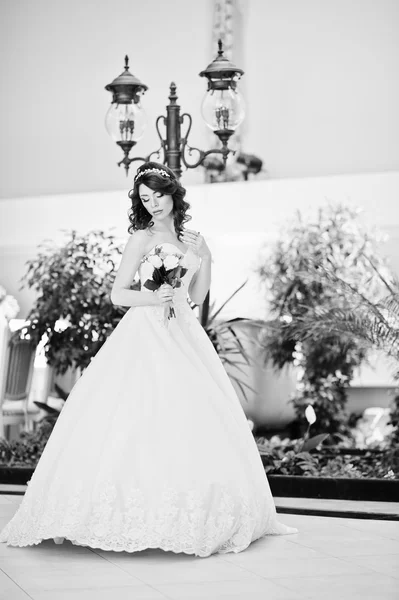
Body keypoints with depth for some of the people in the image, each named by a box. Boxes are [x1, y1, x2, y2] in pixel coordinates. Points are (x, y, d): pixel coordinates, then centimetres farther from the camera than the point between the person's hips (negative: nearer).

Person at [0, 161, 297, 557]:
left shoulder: (193, 241, 15)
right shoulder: (142, 238, 2)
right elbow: (118, 294, -2)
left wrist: (203, 256, 11)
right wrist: (152, 296, -14)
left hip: (183, 336, 5)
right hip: (145, 336, -4)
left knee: (193, 421, -3)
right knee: (136, 423, -13)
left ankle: (194, 517, 3)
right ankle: (133, 516, -11)